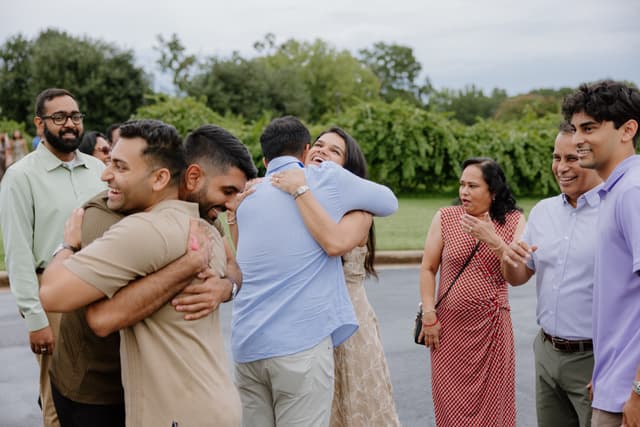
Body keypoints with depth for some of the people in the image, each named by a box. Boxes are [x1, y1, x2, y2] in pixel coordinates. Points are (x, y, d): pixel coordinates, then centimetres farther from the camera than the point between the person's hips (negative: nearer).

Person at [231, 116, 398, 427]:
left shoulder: (248, 198, 16)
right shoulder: (325, 178, 4)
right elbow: (389, 202, 16)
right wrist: (350, 200, 37)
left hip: (246, 345, 5)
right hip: (301, 342, -5)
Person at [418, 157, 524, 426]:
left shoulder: (514, 221, 2)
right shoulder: (444, 217, 1)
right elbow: (428, 269, 1)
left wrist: (492, 240, -19)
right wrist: (428, 316, -4)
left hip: (491, 328, 0)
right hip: (450, 326, 0)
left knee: (490, 405, 6)